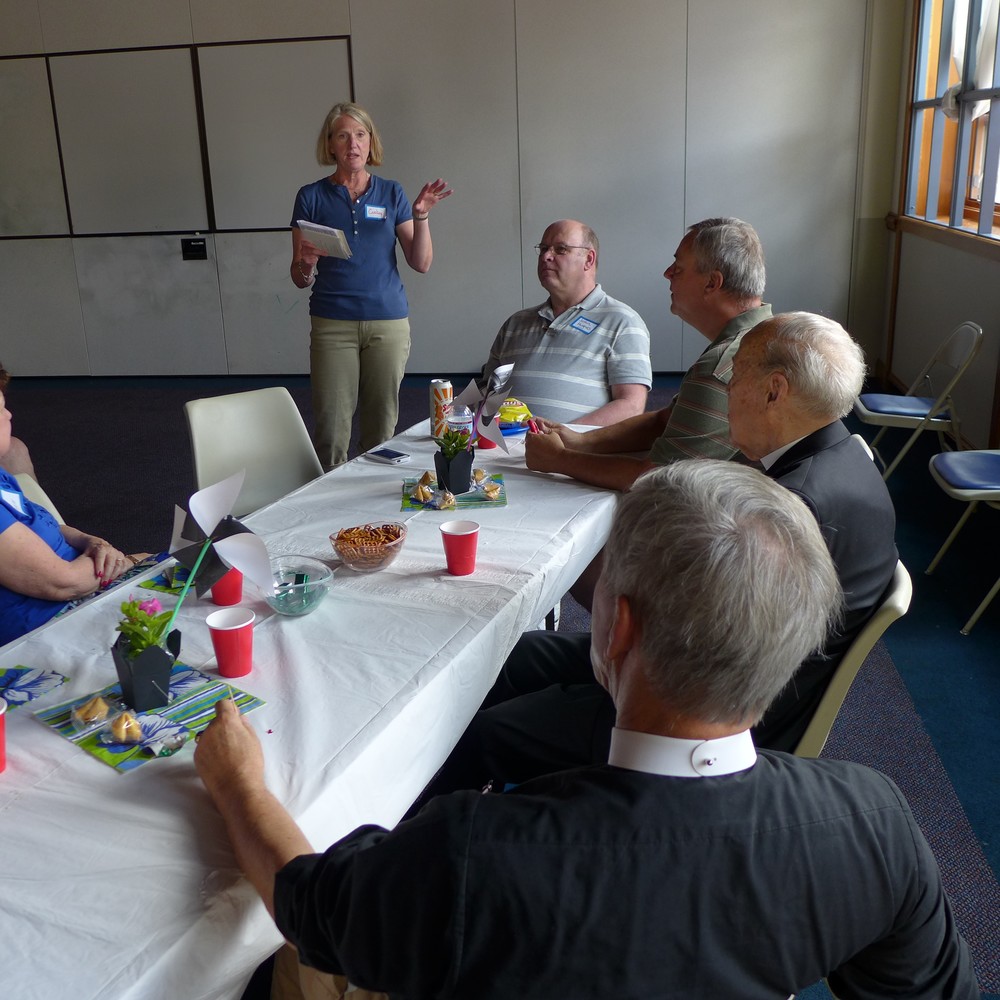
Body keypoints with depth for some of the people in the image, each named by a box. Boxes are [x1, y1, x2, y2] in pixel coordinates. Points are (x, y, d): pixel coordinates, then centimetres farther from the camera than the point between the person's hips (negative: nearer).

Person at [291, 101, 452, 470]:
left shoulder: (391, 193, 8)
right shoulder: (312, 197, 4)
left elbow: (421, 263, 3)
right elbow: (299, 279, 3)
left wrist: (421, 216, -10)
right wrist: (306, 265, -19)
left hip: (389, 322, 1)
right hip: (333, 325, -1)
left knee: (382, 426, 6)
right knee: (331, 430, -4)